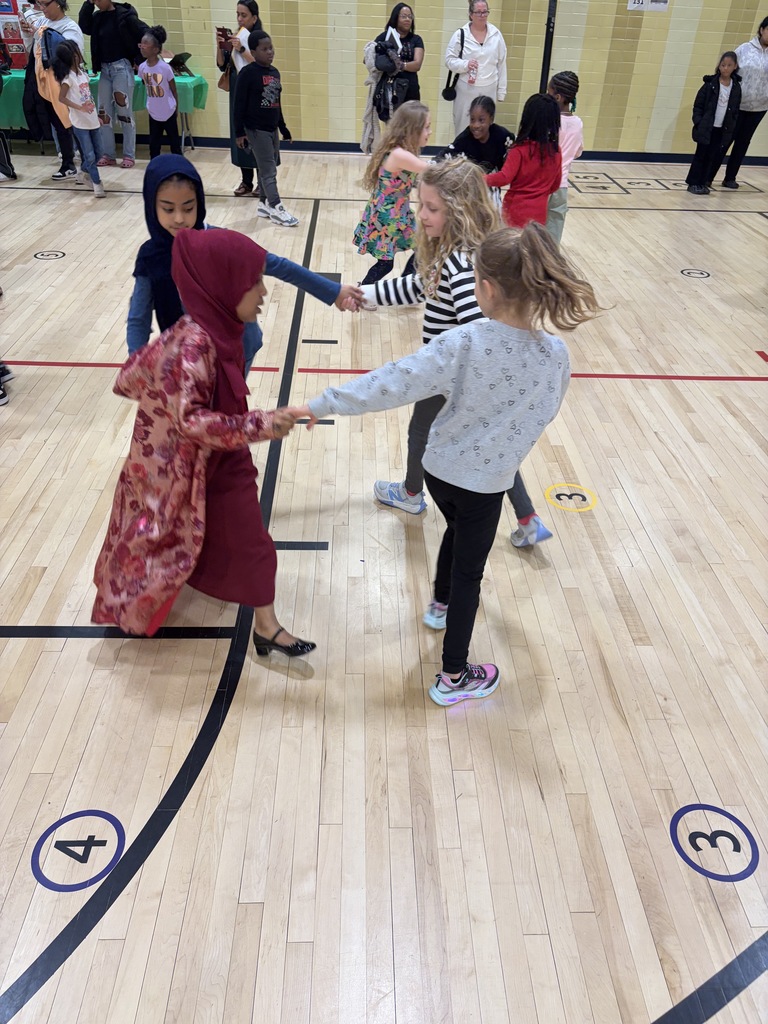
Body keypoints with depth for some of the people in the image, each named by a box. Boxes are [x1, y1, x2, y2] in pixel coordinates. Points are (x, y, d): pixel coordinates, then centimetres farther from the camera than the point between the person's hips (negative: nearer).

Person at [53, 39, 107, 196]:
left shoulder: (83, 71, 10)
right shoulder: (69, 77, -12)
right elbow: (61, 98, -17)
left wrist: (96, 115, 17)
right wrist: (80, 108, -27)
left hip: (92, 119, 7)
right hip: (80, 122, -7)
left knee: (98, 153, 12)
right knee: (90, 155, -5)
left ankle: (83, 174, 32)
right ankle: (97, 183, 8)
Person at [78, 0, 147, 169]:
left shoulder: (124, 15, -8)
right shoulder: (98, 17, 10)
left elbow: (146, 34, -9)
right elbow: (84, 27, 1)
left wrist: (139, 59, -9)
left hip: (121, 66, -6)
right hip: (104, 68, 6)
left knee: (124, 111, -5)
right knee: (104, 112, 4)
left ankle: (129, 155, 1)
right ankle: (108, 155, 10)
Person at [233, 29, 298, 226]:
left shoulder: (275, 72, 9)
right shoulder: (247, 73, -13)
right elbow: (239, 105, -12)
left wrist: (283, 127, 19)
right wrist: (239, 132, -14)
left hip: (272, 128, 7)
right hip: (256, 129, -7)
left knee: (268, 168, 13)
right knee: (268, 169, -6)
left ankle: (264, 204, 24)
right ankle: (276, 209, -3)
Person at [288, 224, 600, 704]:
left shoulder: (462, 343, -24)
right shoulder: (556, 355, -17)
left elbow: (393, 384, -25)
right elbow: (543, 414, 0)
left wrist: (321, 405, -18)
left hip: (440, 467, 1)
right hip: (486, 481, -1)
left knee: (457, 530, 32)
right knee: (469, 570, 14)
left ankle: (442, 604, 58)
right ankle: (453, 678, 26)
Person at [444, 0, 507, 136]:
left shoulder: (496, 35, 4)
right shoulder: (460, 34, -4)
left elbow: (501, 65, 7)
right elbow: (449, 60, -1)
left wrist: (501, 92, 6)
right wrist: (465, 64, -20)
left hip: (489, 90, 2)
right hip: (466, 89, -2)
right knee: (463, 126, 4)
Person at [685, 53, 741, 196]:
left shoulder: (736, 87, 4)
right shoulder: (710, 84, -5)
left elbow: (735, 110, 9)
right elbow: (698, 105, -3)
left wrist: (732, 127, 2)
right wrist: (698, 122, -12)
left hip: (723, 130, 3)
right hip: (706, 128, -3)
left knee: (713, 157, 5)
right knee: (700, 155, 1)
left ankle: (704, 182, 14)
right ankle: (693, 183, 9)